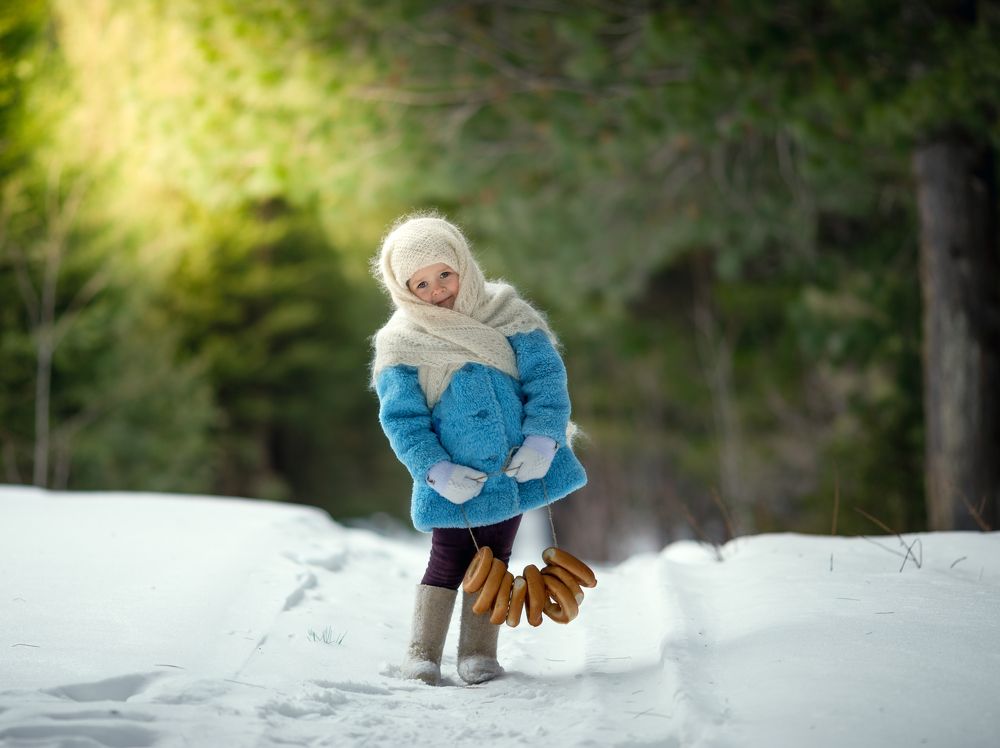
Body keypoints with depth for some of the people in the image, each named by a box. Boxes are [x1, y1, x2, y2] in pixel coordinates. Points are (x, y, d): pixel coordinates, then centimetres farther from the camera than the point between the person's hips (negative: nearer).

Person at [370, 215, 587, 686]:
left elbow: (545, 378, -5)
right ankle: (422, 653, 11)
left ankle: (479, 651, 18)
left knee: (494, 558, 10)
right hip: (455, 480, -2)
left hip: (515, 467, 2)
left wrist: (541, 439, -17)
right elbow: (402, 419, -8)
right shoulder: (401, 344, -5)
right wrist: (437, 470, -19)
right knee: (449, 560, 2)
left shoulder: (507, 314, -2)